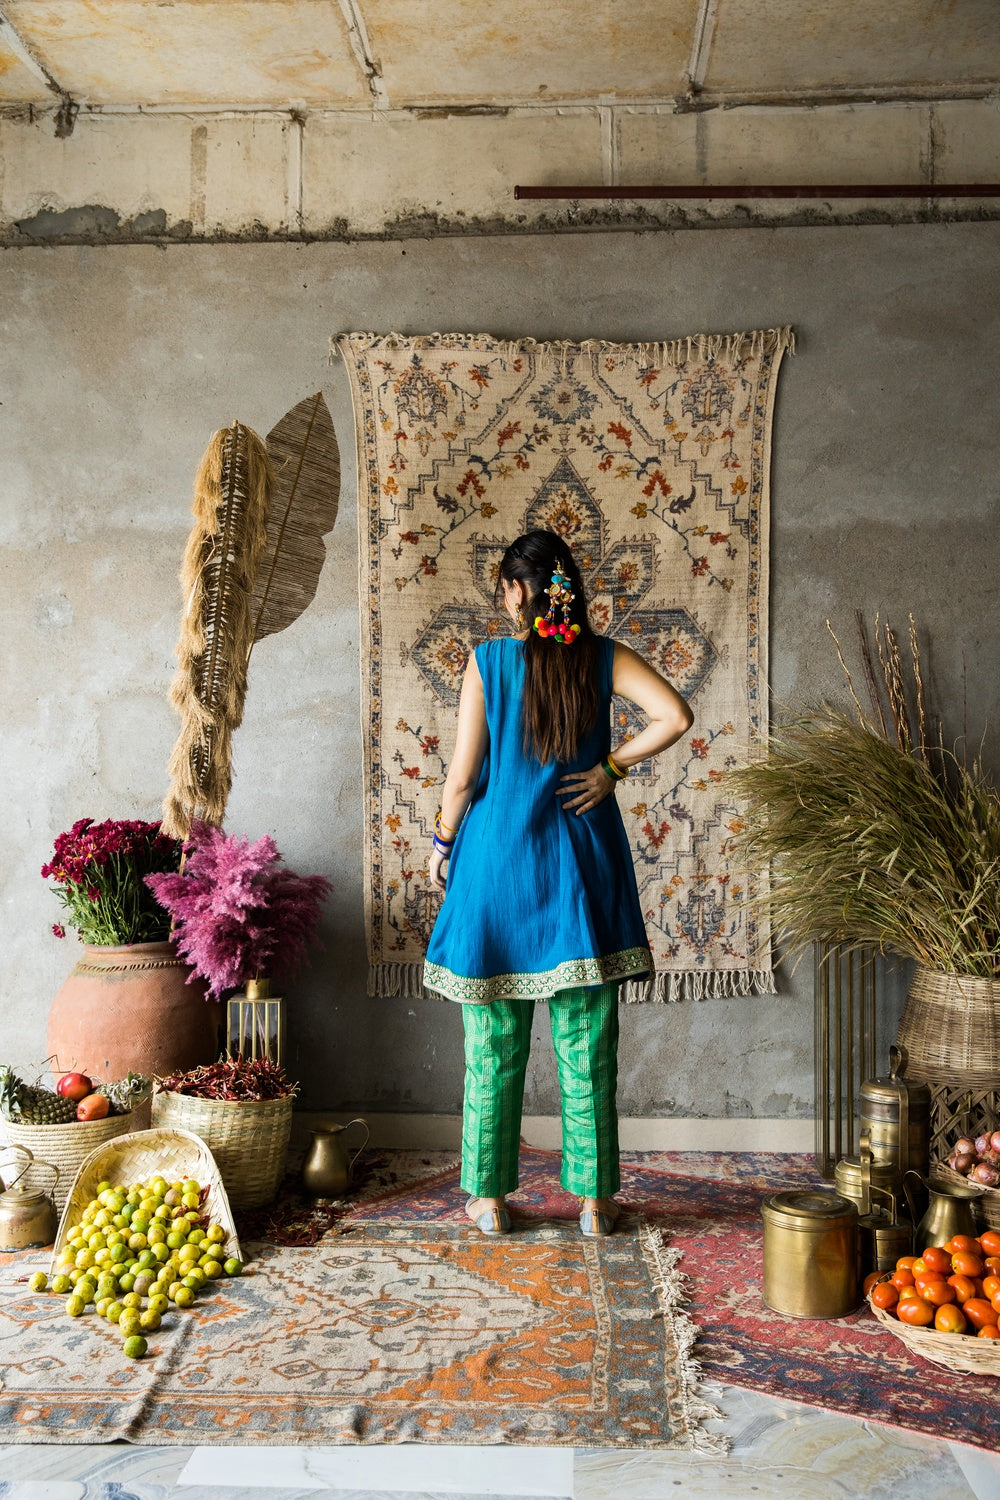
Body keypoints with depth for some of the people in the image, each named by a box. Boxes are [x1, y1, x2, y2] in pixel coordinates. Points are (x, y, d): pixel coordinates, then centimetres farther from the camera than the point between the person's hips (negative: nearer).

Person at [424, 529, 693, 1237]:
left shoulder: (488, 661, -7)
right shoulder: (605, 657, -2)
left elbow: (463, 777, -7)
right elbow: (676, 715, -17)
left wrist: (442, 844, 8)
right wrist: (612, 767, -5)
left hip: (496, 860, -1)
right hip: (580, 866, 1)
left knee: (494, 1046, 10)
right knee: (587, 1046, 9)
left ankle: (490, 1198, 19)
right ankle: (594, 1200, 16)